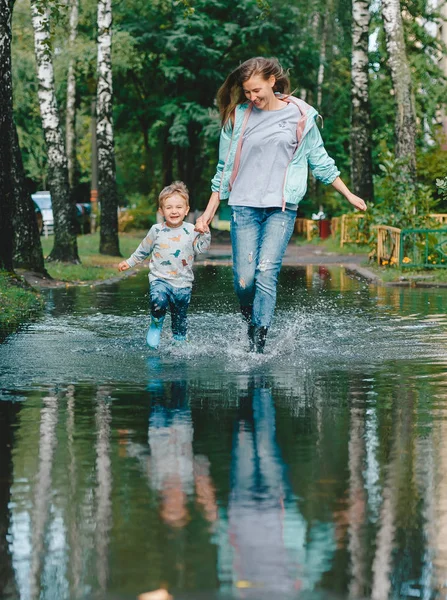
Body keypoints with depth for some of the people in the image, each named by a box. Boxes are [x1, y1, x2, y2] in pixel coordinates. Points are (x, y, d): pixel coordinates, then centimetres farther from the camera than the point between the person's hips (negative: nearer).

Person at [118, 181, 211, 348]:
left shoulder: (191, 231, 2)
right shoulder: (156, 230, 3)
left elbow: (201, 248, -6)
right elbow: (143, 250, 17)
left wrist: (205, 233, -20)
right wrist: (129, 262, 24)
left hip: (183, 283, 1)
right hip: (159, 279, -1)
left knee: (180, 321, 6)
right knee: (158, 302, -31)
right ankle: (156, 325, -3)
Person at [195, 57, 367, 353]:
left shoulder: (301, 116, 4)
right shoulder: (238, 116, 6)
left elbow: (320, 160, 15)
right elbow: (225, 169, 12)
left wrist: (349, 195, 17)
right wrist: (209, 212, 12)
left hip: (281, 208, -1)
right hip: (244, 206, 1)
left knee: (266, 273, -16)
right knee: (243, 280, -7)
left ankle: (258, 346, -13)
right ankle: (251, 323, 22)